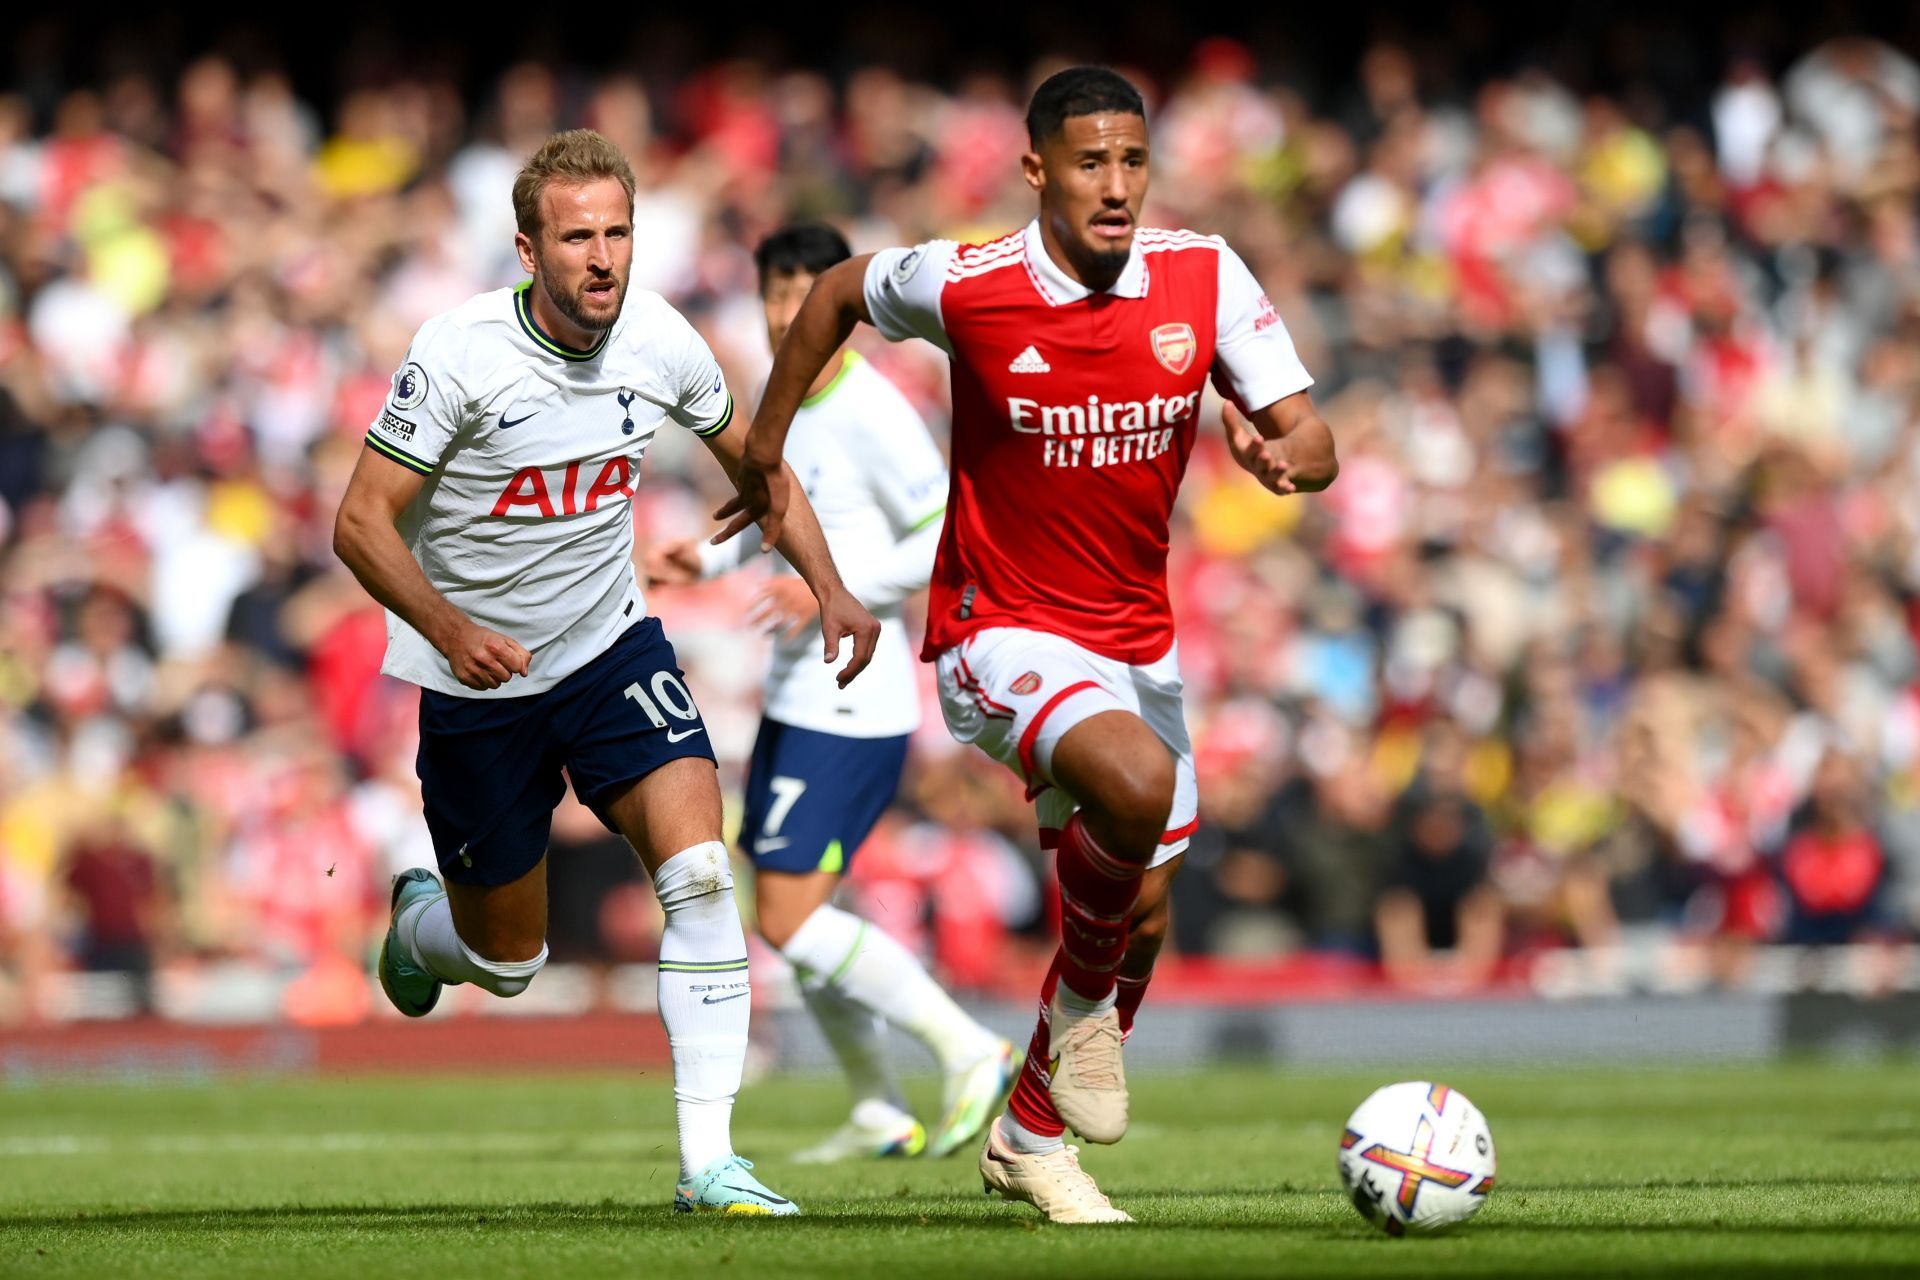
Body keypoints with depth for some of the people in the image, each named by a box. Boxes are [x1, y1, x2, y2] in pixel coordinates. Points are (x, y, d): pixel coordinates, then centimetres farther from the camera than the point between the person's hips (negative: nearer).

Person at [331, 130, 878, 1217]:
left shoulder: (661, 343, -10)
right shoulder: (460, 354, -22)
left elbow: (752, 458, 9)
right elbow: (362, 523, -19)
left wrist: (828, 586, -3)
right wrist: (448, 627, -35)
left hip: (611, 645, 3)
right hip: (480, 679, -2)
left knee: (700, 871, -21)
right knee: (509, 962, 10)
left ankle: (709, 1159, -19)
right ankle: (418, 923, 49)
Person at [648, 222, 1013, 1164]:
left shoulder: (871, 414, -16)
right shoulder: (786, 401, 12)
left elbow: (945, 542, -18)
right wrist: (708, 561, 14)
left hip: (853, 708, -9)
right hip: (796, 698, 9)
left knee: (790, 920, -13)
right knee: (793, 917, 11)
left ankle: (968, 1051, -4)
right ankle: (879, 1114, 22)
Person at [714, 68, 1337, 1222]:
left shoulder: (1205, 279, -8)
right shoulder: (965, 285, -16)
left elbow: (1313, 442, -8)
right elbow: (839, 293, 6)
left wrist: (1286, 455, -32)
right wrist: (767, 453, 11)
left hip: (1138, 639, 5)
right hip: (1005, 630, -5)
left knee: (1145, 908, 12)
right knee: (1137, 781, -33)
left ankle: (1030, 1136, 36)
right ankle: (1082, 1001, -4)